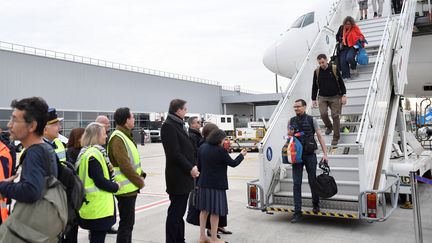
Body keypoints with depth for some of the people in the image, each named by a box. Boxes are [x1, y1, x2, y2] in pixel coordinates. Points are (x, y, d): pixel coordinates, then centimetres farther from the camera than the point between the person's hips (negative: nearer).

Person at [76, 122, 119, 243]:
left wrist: (112, 185, 8)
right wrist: (116, 186, -7)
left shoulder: (87, 152, 12)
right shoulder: (94, 154, -20)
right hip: (98, 206, -10)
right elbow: (100, 181, -22)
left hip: (94, 205, 10)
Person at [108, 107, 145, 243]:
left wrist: (141, 175, 8)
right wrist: (139, 182, -16)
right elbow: (124, 164, -23)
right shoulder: (117, 138, -17)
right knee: (126, 223, -1)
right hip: (126, 188, -10)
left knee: (128, 222, 18)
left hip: (131, 187, 10)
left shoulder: (125, 135, 14)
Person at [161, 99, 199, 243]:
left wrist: (192, 166, 9)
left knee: (180, 211, 16)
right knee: (175, 212, -1)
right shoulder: (168, 125, -13)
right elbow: (174, 153, -20)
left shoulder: (179, 124, 16)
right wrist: (190, 168, -16)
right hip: (177, 176, -9)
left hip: (185, 175, 9)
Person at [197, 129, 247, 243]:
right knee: (215, 212, 3)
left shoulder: (202, 147, 2)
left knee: (204, 210, 16)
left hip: (204, 183, 7)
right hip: (216, 184, -7)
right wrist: (242, 155, 11)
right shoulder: (220, 150, -18)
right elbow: (233, 163, -6)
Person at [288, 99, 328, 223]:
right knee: (296, 184, -2)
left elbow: (320, 137, -1)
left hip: (310, 155, -1)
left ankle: (316, 204, 36)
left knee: (312, 181, 8)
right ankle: (297, 213, 2)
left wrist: (325, 153, -7)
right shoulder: (291, 121, 7)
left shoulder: (311, 120, 0)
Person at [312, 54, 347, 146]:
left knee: (335, 116, -3)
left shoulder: (334, 69, -3)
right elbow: (314, 87, 10)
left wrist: (344, 95, -4)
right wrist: (313, 99, 7)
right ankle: (329, 126, 19)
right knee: (323, 114, -14)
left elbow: (341, 83, 2)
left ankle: (336, 137, 9)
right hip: (322, 97, 2)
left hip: (335, 97, -2)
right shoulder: (317, 72, 3)